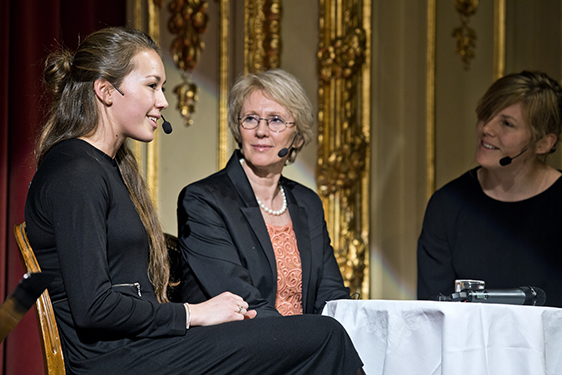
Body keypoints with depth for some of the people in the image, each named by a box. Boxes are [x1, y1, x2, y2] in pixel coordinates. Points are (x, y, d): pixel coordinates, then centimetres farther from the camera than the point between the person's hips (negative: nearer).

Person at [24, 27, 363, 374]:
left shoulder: (111, 167, 21)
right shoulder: (76, 174, -11)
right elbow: (92, 307, -19)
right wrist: (194, 314, -10)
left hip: (136, 344, 10)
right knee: (325, 338, -14)